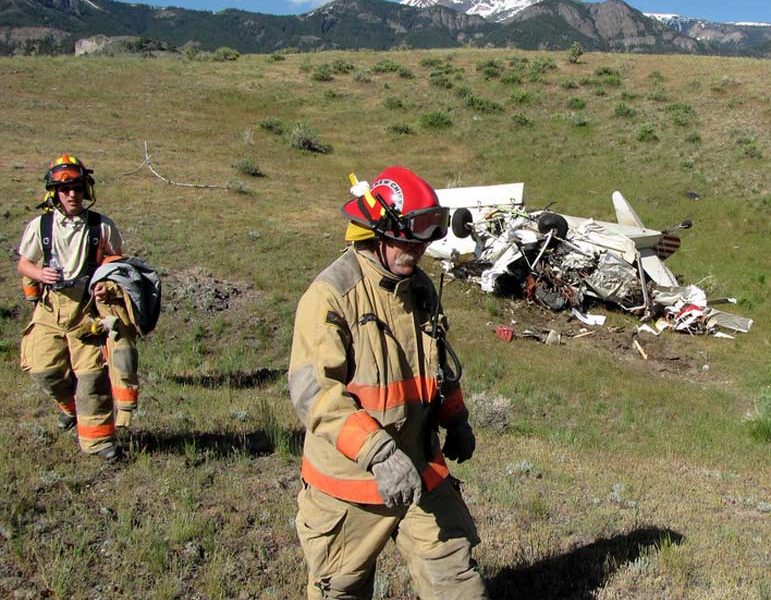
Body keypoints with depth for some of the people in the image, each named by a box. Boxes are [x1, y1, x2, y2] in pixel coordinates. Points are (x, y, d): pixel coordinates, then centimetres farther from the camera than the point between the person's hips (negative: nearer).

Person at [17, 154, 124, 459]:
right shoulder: (40, 226, 2)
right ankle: (72, 404, 32)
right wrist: (40, 274, -13)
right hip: (50, 307, 2)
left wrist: (109, 285, -13)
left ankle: (97, 438, 10)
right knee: (44, 370, -2)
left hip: (89, 308, -2)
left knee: (92, 374, -3)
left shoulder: (103, 227, 0)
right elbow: (23, 265, 10)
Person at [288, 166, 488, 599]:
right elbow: (314, 392, -27)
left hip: (422, 474, 5)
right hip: (349, 480, -5)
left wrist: (456, 420, 26)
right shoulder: (331, 296, -19)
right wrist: (378, 453, -34)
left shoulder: (420, 289, 5)